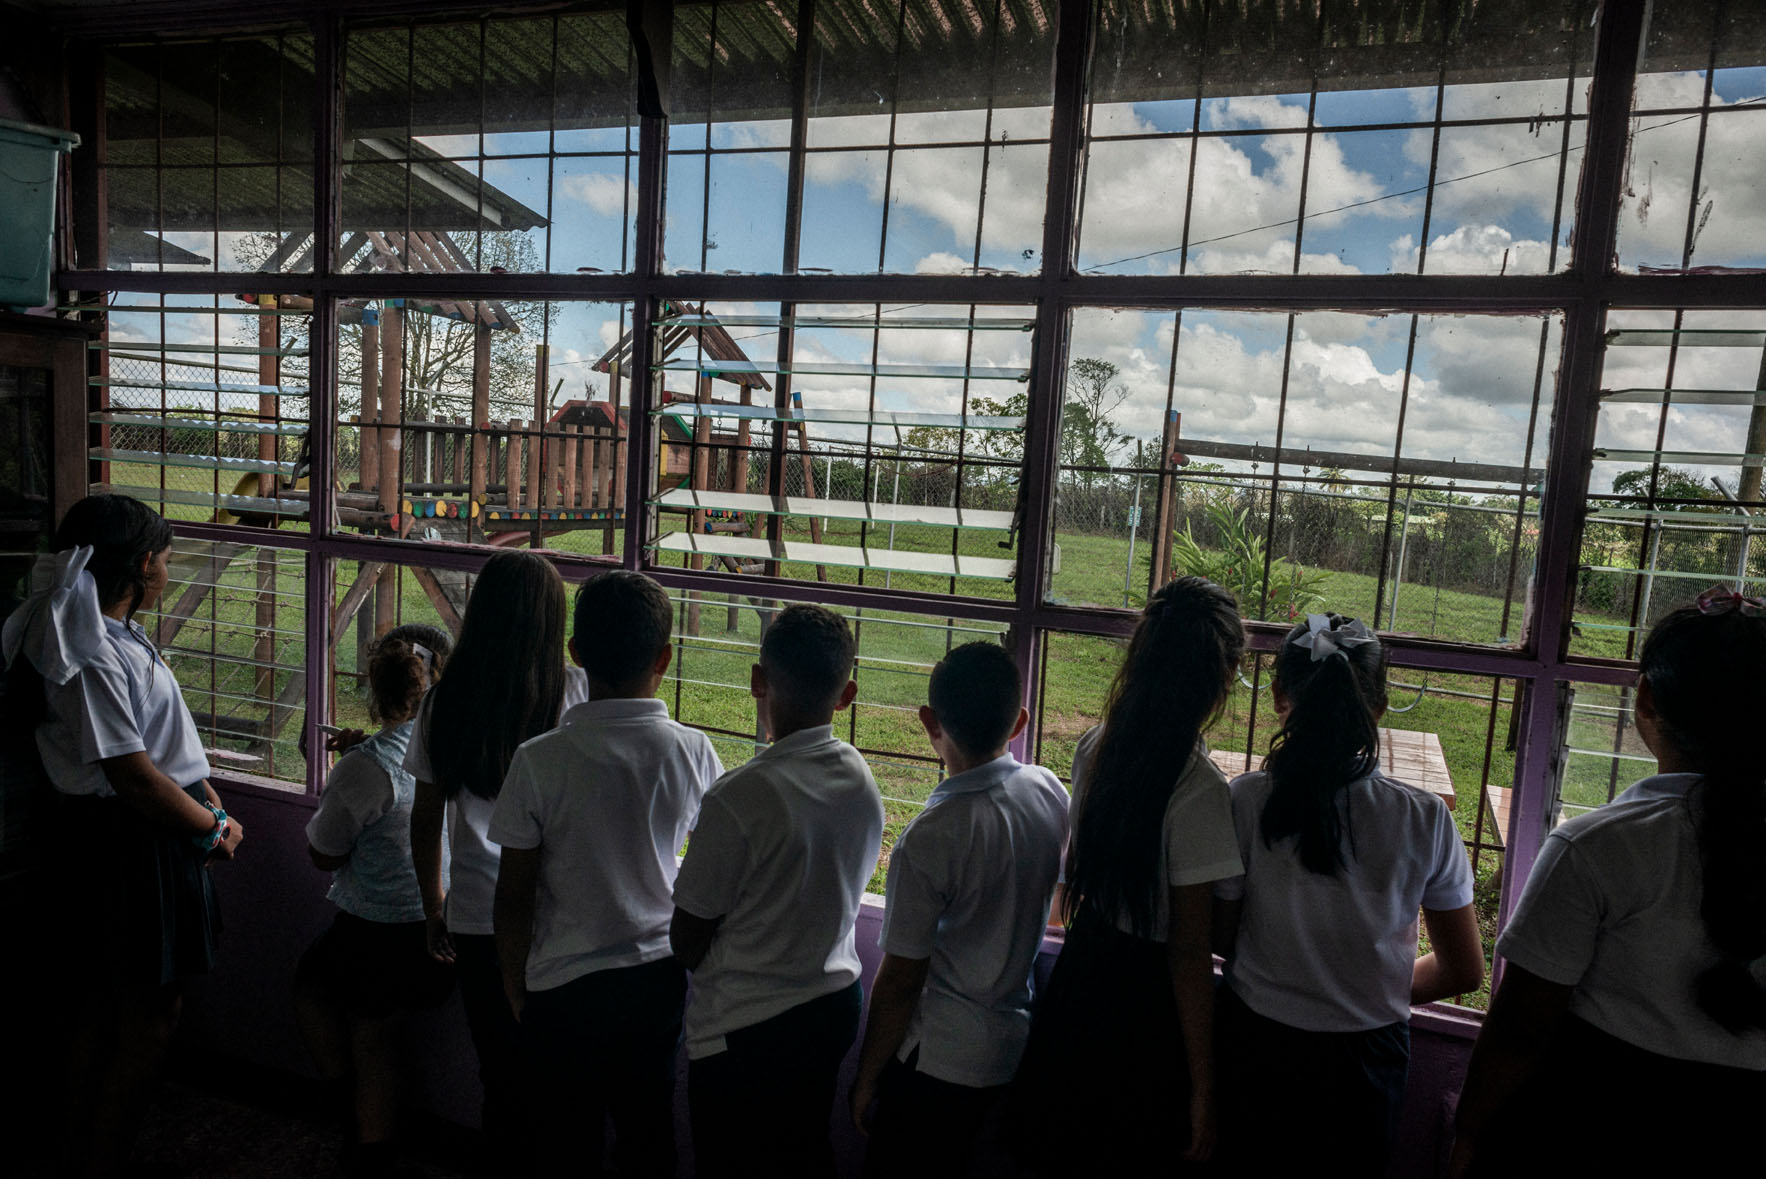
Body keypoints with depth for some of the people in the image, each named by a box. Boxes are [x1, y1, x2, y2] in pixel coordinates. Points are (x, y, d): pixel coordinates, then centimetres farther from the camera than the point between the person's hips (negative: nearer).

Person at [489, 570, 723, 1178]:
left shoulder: (540, 759, -17)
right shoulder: (694, 751, -11)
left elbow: (514, 894, -9)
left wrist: (515, 985, 6)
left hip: (565, 987, -2)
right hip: (660, 975, 2)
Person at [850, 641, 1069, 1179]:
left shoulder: (930, 838, -28)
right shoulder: (1051, 792, -9)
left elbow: (900, 980, -18)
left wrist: (866, 1079, -5)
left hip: (937, 1061, -6)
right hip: (1014, 1046, 7)